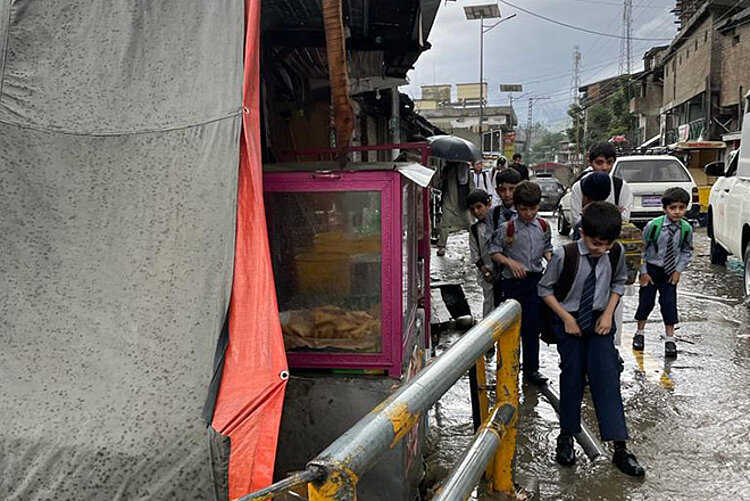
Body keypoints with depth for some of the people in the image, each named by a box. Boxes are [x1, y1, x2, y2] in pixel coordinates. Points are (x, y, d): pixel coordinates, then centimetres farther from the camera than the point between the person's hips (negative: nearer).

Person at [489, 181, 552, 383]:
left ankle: (531, 369, 19)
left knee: (533, 327, 8)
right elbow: (494, 251, -5)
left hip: (536, 280, 4)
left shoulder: (543, 226, 3)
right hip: (514, 281, -4)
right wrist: (510, 262, -18)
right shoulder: (507, 228, -11)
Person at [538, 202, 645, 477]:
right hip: (569, 322, -2)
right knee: (572, 376, 2)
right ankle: (566, 436, 20)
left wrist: (608, 313, -3)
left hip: (599, 321, 2)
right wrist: (567, 318, -13)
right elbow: (545, 289, -9)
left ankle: (620, 448, -3)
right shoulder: (565, 255, -22)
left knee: (606, 376, -6)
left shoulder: (616, 252, -11)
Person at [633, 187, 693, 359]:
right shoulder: (653, 225, -19)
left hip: (670, 273, 1)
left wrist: (678, 270, -5)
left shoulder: (686, 229, -12)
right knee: (646, 301, 6)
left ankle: (670, 340, 9)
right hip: (651, 269, -1)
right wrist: (643, 272, -8)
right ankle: (639, 333, 26)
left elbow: (686, 251, 3)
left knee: (669, 303, -2)